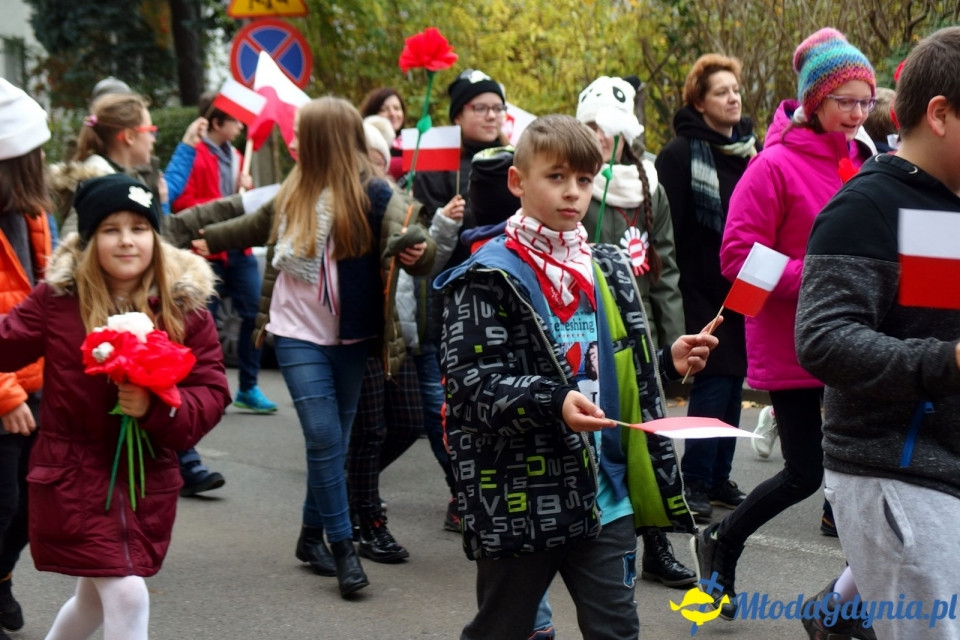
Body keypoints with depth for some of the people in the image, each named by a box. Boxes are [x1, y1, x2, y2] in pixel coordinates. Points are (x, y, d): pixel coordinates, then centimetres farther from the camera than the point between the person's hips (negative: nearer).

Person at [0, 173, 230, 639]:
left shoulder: (185, 307, -4)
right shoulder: (56, 299, -8)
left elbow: (212, 393, -5)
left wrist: (157, 407, -22)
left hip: (148, 479, 4)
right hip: (71, 476, -4)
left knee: (97, 598, 20)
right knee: (126, 596, -13)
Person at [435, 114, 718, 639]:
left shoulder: (608, 270, 12)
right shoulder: (488, 277, -9)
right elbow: (471, 386, -16)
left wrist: (670, 363, 4)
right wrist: (554, 403, -28)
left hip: (603, 495, 5)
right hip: (519, 500, -5)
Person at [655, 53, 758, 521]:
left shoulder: (751, 149, 13)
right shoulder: (681, 154, -6)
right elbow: (669, 231, -11)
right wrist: (676, 287, -16)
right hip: (703, 292, -6)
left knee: (733, 384, 9)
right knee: (712, 385, -7)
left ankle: (720, 477, 18)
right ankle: (696, 482, 2)